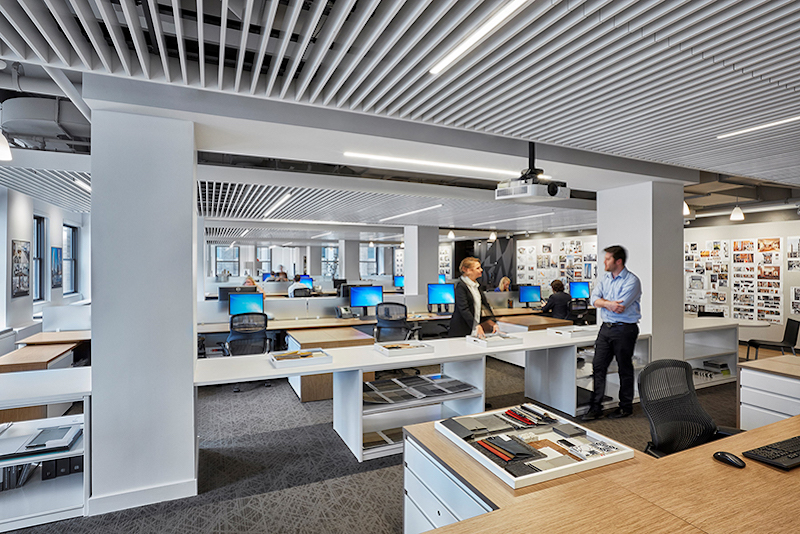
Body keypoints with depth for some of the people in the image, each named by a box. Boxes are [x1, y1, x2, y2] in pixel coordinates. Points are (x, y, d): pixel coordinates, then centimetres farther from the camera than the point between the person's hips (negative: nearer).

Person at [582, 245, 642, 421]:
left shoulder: (632, 281, -11)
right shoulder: (605, 279, 11)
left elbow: (619, 307, -20)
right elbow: (595, 299, 0)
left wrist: (603, 302, -6)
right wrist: (610, 303, -17)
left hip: (624, 329, -6)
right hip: (606, 328, 6)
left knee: (625, 369, 8)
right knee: (598, 367, 3)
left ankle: (626, 407, 24)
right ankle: (595, 407, 10)